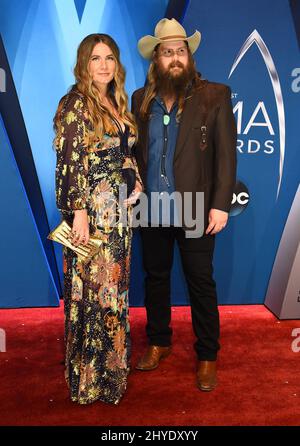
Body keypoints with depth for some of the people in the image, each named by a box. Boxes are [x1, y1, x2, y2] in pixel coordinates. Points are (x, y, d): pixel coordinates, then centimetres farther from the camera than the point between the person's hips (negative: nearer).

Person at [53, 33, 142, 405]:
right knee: (93, 289, 0)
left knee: (115, 285, 15)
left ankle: (113, 359, 33)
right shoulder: (76, 103, -8)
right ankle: (89, 377, 18)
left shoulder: (116, 102, 16)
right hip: (91, 210, -8)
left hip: (120, 208, 8)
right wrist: (78, 211, -19)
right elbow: (70, 161, -14)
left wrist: (136, 181, 6)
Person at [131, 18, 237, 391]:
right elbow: (133, 150, 11)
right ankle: (158, 343, 37)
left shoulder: (214, 96, -2)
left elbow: (226, 154, -6)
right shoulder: (141, 99, 8)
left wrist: (220, 204, -13)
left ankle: (207, 357, 26)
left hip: (196, 210, -3)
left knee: (201, 284, 7)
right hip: (151, 210, 4)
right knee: (155, 278, 16)